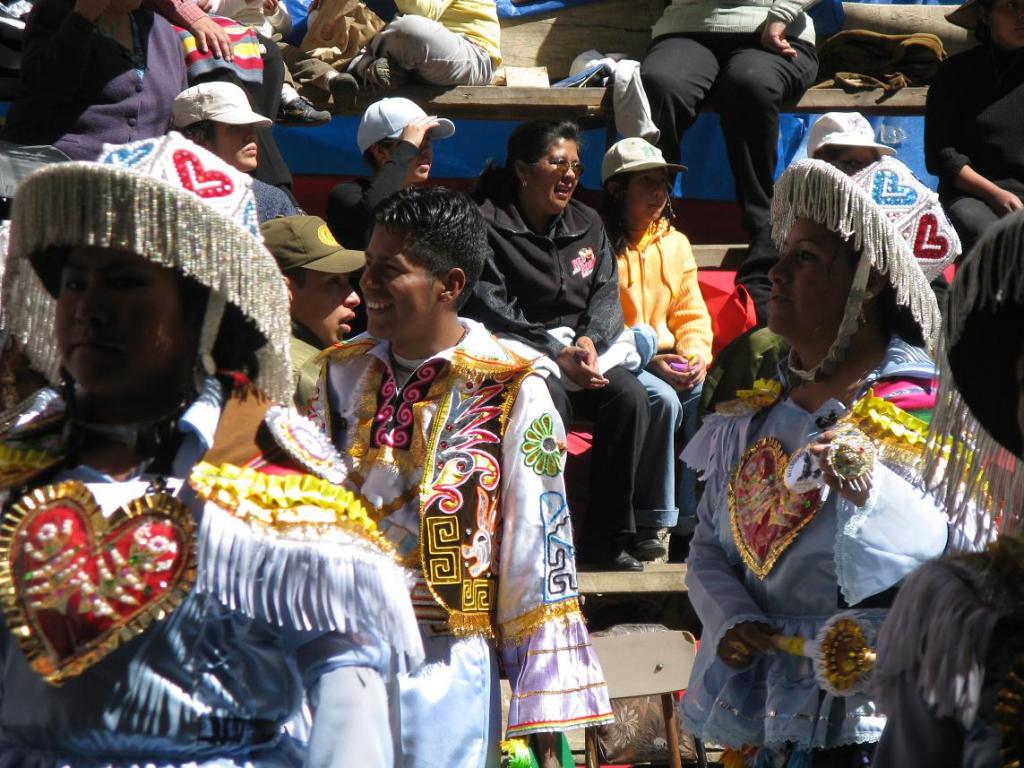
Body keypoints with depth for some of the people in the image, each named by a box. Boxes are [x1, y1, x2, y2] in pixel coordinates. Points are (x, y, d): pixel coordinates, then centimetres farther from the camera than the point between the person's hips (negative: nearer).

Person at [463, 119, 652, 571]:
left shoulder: (586, 224, 17)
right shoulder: (488, 226, -3)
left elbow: (607, 294, 8)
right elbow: (492, 310, -10)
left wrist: (589, 340, -15)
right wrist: (559, 356, -19)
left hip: (587, 349, 5)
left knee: (629, 395, -25)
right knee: (548, 399, -36)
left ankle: (607, 537, -18)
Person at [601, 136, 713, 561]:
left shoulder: (675, 243, 15)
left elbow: (692, 314, 16)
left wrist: (696, 354, -6)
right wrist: (649, 360, -18)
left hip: (670, 363, 6)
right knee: (662, 400, -34)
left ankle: (695, 518, -20)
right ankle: (653, 524, -25)